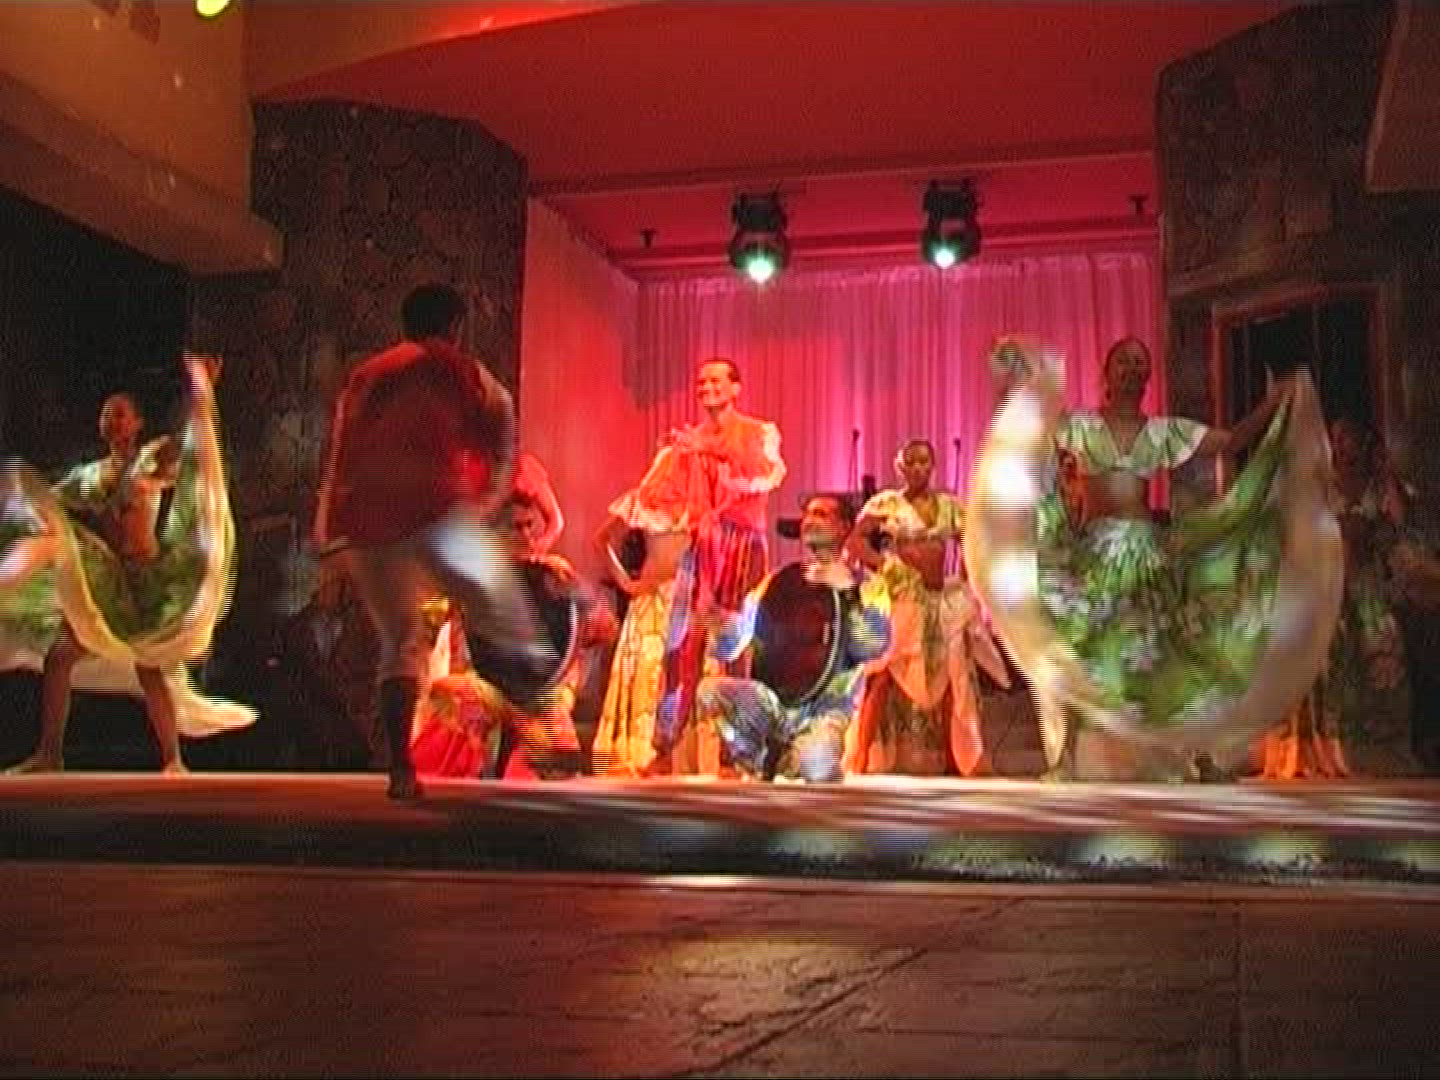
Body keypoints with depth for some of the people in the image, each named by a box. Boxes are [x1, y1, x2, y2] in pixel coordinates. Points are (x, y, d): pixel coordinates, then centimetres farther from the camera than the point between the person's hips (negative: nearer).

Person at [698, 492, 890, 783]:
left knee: (816, 765, -34)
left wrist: (849, 591, -22)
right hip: (768, 701, 3)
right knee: (710, 690, -25)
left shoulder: (865, 584, 3)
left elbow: (874, 647, -13)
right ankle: (760, 771, 1)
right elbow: (730, 649, 10)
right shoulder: (778, 582, 11)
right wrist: (719, 619, -12)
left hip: (824, 709, -3)